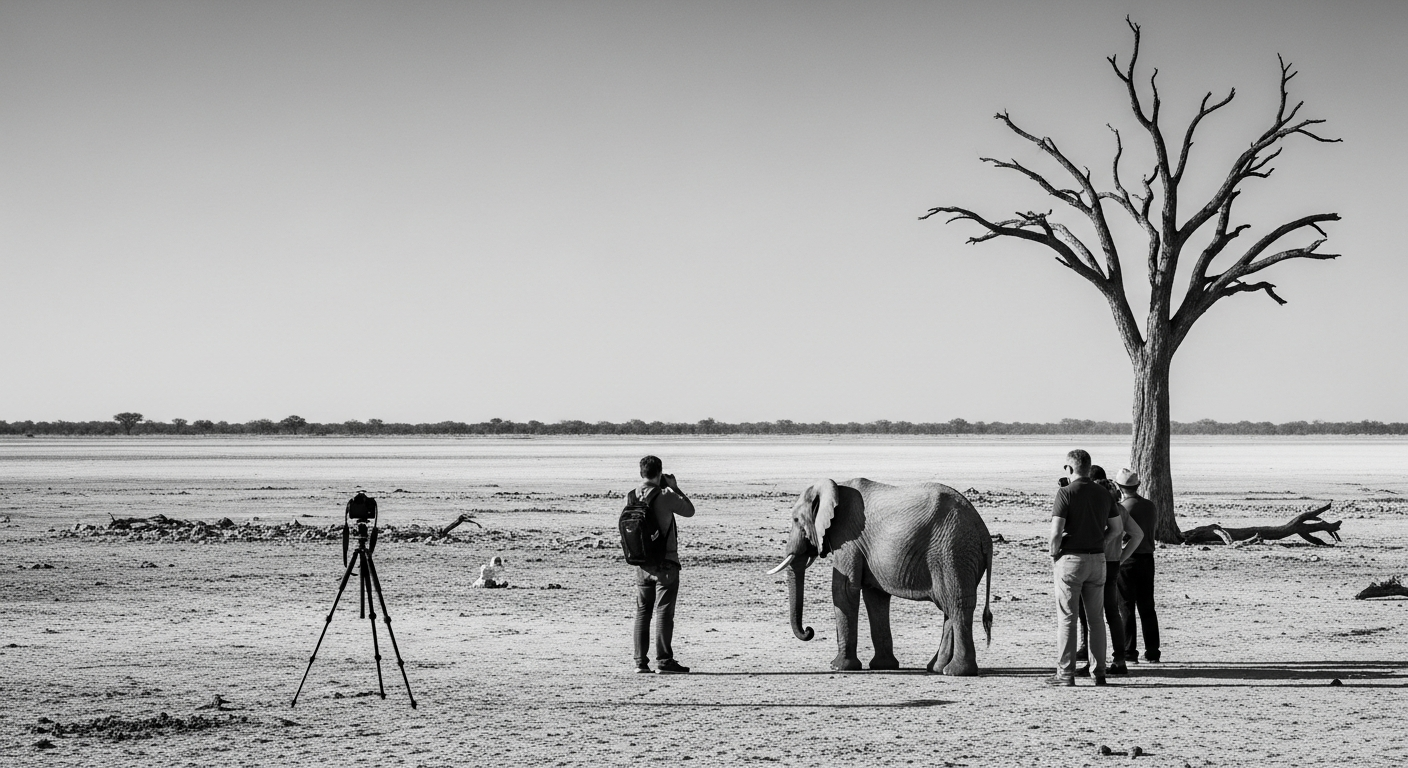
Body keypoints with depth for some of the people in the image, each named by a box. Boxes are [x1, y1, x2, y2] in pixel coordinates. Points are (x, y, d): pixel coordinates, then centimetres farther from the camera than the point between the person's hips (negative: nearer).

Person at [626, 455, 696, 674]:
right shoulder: (665, 496, -14)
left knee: (642, 612, 10)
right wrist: (675, 487, 8)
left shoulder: (631, 498, 0)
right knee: (664, 611, -3)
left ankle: (641, 661, 10)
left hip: (641, 563, 5)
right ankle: (663, 661, -4)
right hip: (665, 563, -5)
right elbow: (689, 510, -1)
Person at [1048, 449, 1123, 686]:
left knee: (1067, 618, -1)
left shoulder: (1066, 493, -11)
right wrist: (1099, 545, 13)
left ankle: (1066, 673, -3)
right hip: (1097, 560, 5)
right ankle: (1099, 673, 12)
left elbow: (1056, 533, -15)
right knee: (1096, 618, 12)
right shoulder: (1104, 494, 7)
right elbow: (1117, 529, 11)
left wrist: (1054, 559, -3)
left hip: (1070, 559, -5)